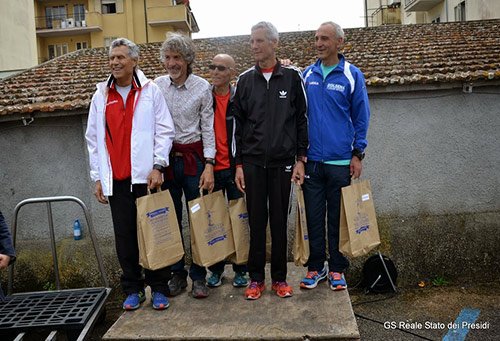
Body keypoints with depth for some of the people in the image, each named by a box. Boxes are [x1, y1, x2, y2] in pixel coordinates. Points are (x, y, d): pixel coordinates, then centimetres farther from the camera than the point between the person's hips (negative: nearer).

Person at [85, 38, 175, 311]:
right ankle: (132, 289, 22)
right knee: (124, 236, 8)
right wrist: (97, 177, 8)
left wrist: (157, 166, -9)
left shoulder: (150, 91, 3)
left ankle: (159, 288, 17)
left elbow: (165, 131, 0)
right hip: (116, 180, 3)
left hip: (146, 176, -3)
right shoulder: (101, 95, 11)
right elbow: (93, 139, 12)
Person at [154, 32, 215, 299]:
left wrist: (209, 165, -10)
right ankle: (177, 273, 21)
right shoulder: (156, 87, 4)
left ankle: (199, 276, 14)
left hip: (193, 156, -2)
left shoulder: (202, 87, -1)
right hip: (165, 157, 2)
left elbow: (208, 128, -2)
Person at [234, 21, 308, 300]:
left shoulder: (292, 77, 3)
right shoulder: (245, 80, 7)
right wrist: (239, 164, 3)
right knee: (256, 220, 6)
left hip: (283, 162, -1)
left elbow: (301, 120, 3)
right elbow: (238, 125, 8)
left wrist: (300, 159, -2)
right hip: (253, 162, 1)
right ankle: (256, 278, 19)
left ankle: (280, 277, 20)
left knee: (280, 221, 6)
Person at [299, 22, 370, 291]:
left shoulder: (352, 75, -1)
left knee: (338, 218, 8)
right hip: (311, 159, 3)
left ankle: (337, 269, 22)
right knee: (314, 217, 8)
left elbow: (361, 117, 1)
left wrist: (357, 154, -4)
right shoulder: (307, 75, 7)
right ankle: (315, 267, 22)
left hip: (340, 160, -2)